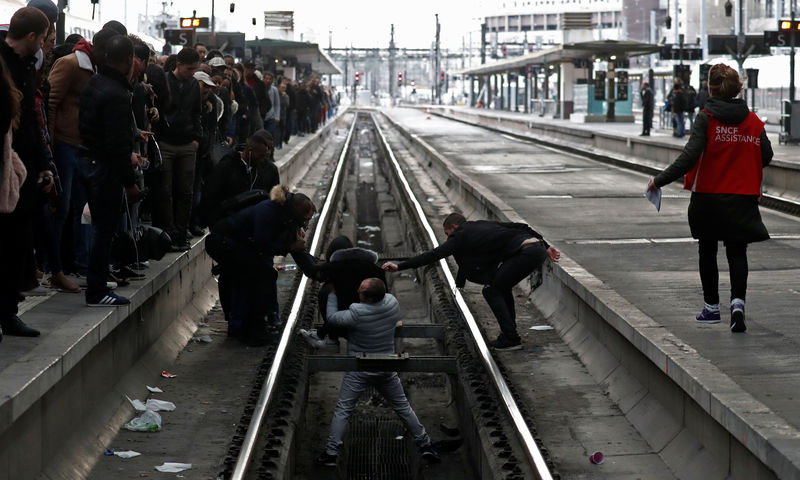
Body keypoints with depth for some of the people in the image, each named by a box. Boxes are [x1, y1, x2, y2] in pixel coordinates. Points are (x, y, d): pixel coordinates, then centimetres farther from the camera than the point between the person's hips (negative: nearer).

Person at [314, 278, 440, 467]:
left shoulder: (357, 314, -27)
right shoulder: (392, 302, -13)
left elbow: (332, 316, -13)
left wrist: (332, 293, -2)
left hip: (359, 372, -4)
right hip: (386, 369, 5)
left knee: (342, 411, 6)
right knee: (403, 407, 16)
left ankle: (331, 453, 5)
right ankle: (425, 445, 19)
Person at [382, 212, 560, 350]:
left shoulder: (461, 237, 6)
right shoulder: (483, 224, 28)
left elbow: (434, 254, 3)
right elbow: (518, 227, 24)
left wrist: (399, 267, 6)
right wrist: (546, 247, 25)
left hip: (526, 253, -9)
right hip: (537, 246, 9)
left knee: (491, 290, 4)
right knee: (502, 287, 24)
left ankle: (511, 338, 1)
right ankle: (509, 334, 25)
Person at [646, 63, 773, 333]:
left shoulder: (706, 118, -11)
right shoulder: (753, 121, 0)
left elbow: (690, 156, -19)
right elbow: (766, 156, 4)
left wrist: (660, 180, -14)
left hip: (708, 197, -2)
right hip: (742, 199, 2)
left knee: (708, 252, 14)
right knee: (737, 253, 5)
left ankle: (711, 307, 21)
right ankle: (738, 301, -17)